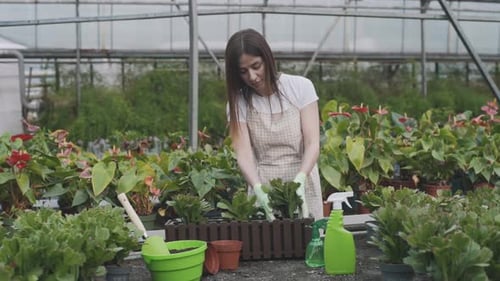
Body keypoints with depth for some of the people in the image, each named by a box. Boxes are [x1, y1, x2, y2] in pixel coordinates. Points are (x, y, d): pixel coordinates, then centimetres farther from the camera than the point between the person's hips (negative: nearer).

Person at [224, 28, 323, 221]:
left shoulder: (300, 87, -6)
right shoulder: (238, 102, -2)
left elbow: (312, 143, -11)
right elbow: (244, 154, -12)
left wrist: (299, 180, -28)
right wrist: (258, 188, -31)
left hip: (302, 185, -1)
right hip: (264, 190, 1)